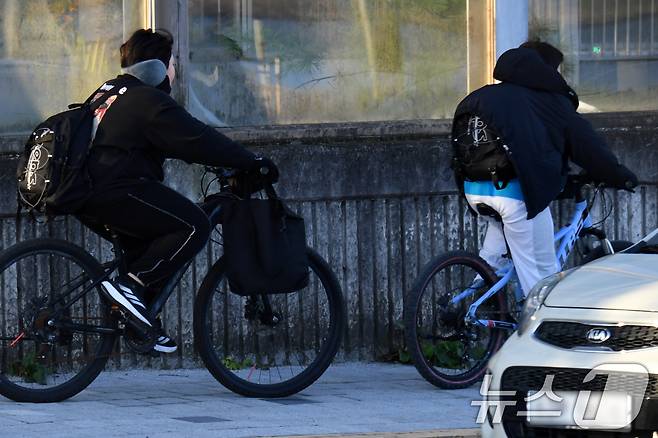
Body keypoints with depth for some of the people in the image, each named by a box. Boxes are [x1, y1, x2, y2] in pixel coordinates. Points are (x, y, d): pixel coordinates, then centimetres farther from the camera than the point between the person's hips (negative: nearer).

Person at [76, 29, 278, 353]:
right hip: (114, 192, -10)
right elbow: (197, 140, -12)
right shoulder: (149, 100, -8)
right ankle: (130, 286, -15)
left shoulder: (110, 92, 24)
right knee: (194, 227, -10)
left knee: (148, 243, 25)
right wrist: (253, 163, -4)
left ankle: (145, 326, 19)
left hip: (86, 195, 10)